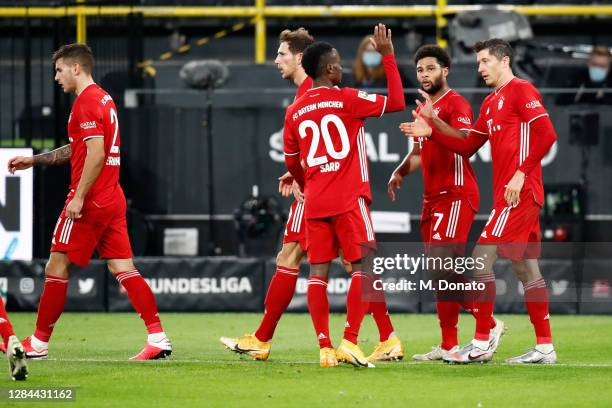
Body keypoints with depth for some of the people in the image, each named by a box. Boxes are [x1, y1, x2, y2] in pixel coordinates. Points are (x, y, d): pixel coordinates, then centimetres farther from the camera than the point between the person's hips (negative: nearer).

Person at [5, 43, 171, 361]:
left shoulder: (86, 101, -12)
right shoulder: (103, 99, 18)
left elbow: (96, 152, -22)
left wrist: (79, 197, -21)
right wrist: (34, 160, 29)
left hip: (89, 202, -9)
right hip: (112, 200, 9)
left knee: (56, 268, 1)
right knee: (123, 269, 4)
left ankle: (39, 343, 7)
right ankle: (158, 338, -6)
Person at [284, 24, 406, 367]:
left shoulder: (295, 112, 9)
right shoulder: (345, 99, -6)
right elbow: (396, 103, -3)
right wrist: (388, 56, 2)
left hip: (315, 204, 5)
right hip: (349, 200, -5)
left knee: (318, 273, 3)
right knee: (362, 268, -2)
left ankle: (325, 347, -1)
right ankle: (350, 342, -13)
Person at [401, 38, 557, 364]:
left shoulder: (521, 90, -7)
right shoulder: (490, 103, 21)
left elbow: (546, 133, -17)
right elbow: (467, 146, 20)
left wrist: (521, 173, -19)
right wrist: (431, 131, 9)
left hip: (519, 191, -10)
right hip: (510, 194, 10)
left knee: (483, 255, -11)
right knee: (526, 268, 9)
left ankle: (481, 344, -9)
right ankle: (544, 347, 10)